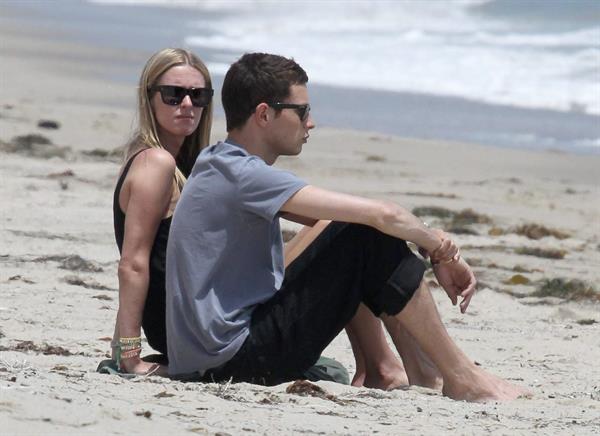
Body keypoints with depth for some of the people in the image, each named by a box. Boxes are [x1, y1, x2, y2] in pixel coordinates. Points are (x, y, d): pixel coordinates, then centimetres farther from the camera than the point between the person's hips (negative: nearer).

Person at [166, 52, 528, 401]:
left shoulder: (223, 167, 14)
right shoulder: (240, 174, -17)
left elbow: (324, 218, 17)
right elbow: (381, 215, -20)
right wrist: (444, 252, -3)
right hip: (231, 361, -10)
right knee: (372, 238, -13)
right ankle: (460, 377, -5)